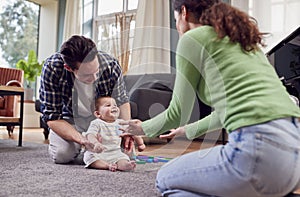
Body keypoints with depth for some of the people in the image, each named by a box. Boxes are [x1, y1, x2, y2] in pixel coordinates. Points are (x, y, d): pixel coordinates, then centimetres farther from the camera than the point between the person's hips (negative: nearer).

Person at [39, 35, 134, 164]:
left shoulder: (111, 65, -28)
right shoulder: (52, 69, -32)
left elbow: (121, 101, -9)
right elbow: (52, 117, -27)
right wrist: (82, 140, -40)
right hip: (71, 119, -1)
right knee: (61, 155, -26)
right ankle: (78, 145, 11)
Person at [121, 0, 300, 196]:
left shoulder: (193, 38, 2)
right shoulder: (242, 38, 25)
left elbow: (178, 113, 8)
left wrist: (143, 128, 28)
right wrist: (189, 130, 48)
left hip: (261, 147, -9)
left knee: (166, 178, 14)